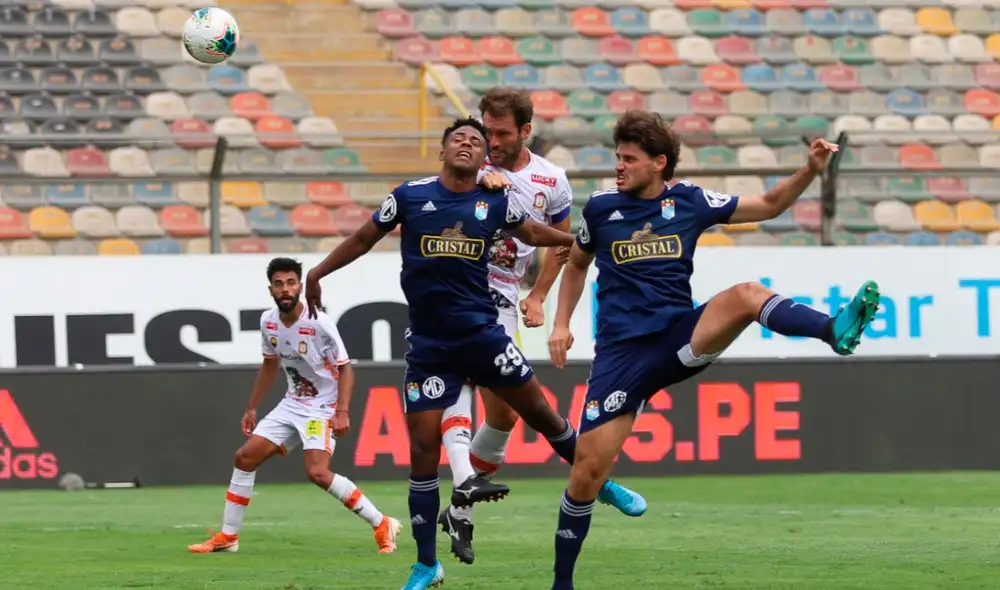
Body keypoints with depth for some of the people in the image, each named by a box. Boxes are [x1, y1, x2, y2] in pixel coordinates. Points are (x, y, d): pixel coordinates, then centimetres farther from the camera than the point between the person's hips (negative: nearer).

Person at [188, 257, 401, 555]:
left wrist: (342, 412, -26)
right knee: (245, 457, 3)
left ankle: (382, 525, -14)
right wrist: (251, 408, 20)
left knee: (318, 472, -25)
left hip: (323, 407, -7)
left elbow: (345, 368, -15)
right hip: (292, 404, 7)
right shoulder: (268, 321, 0)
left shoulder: (319, 324, -20)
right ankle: (228, 536, 16)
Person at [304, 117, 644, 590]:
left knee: (538, 410, 1)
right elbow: (365, 238, 11)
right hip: (428, 346, -1)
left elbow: (532, 233, 21)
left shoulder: (494, 203, 2)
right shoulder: (410, 196, -2)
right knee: (423, 447, -2)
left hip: (481, 333, 1)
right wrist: (319, 272, 14)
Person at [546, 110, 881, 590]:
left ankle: (835, 331, -52)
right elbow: (576, 263, 25)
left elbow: (769, 205, 13)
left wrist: (811, 171, -3)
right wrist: (561, 324, 14)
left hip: (680, 338, 0)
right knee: (589, 467, -7)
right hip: (621, 352, 0)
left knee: (745, 295, -28)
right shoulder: (602, 208, 6)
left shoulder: (690, 201, 5)